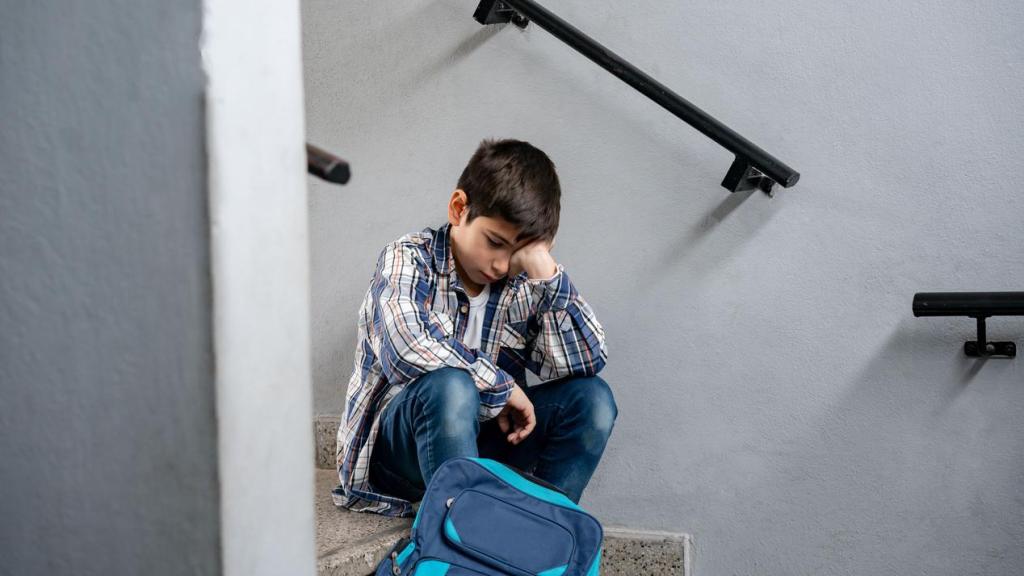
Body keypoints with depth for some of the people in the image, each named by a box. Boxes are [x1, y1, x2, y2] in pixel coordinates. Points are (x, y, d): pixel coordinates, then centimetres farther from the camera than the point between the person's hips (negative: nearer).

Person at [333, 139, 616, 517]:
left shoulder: (521, 286, 0)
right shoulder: (409, 259, -12)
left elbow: (587, 362, -10)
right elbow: (407, 347, -32)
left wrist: (545, 271, -17)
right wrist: (503, 387, -21)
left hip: (477, 439, 5)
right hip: (392, 449, -5)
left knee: (591, 398, -13)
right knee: (449, 386, -36)